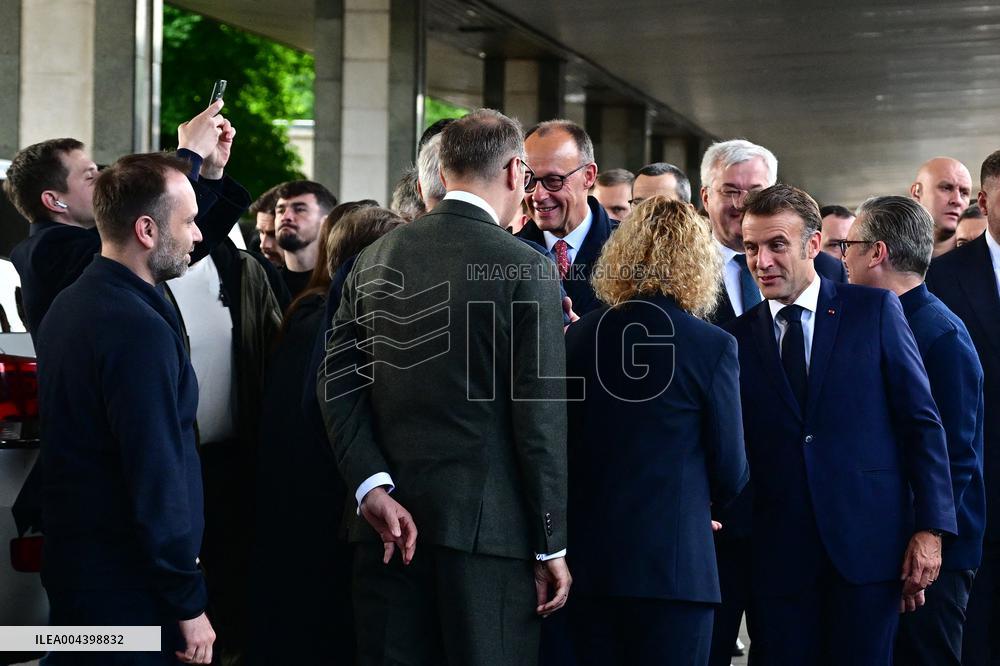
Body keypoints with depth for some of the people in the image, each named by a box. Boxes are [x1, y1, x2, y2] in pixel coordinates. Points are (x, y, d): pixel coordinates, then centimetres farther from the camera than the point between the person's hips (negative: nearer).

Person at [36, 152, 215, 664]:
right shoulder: (141, 331, -22)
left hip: (71, 565, 9)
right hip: (129, 591, -9)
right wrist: (189, 604, -17)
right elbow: (157, 481, -23)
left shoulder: (69, 305, 8)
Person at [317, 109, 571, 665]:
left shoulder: (375, 259, 8)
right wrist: (552, 544, -4)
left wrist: (372, 486, -2)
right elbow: (541, 418, -9)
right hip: (489, 525, -5)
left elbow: (336, 383, 3)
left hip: (389, 525, 5)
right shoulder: (526, 269, -8)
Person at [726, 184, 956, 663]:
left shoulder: (874, 311, 4)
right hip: (777, 553, 2)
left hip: (867, 544, -2)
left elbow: (921, 422, 2)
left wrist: (930, 528, -5)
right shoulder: (737, 338, 10)